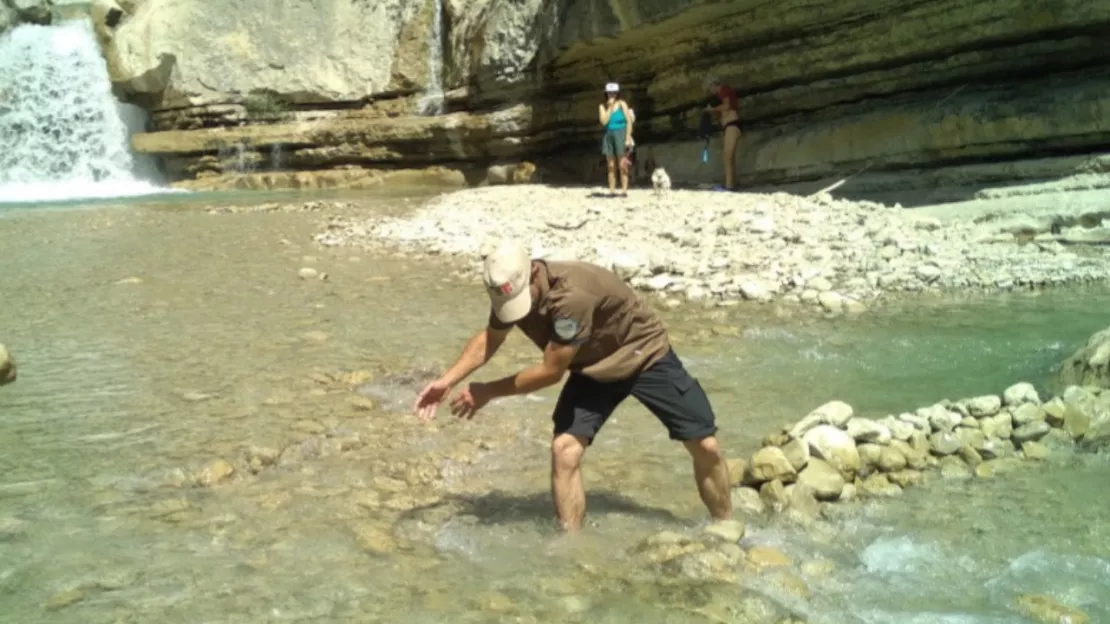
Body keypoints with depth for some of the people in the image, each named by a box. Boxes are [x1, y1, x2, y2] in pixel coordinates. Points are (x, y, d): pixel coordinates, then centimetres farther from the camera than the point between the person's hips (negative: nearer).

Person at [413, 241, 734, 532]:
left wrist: (488, 391, -22)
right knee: (564, 449, -13)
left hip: (644, 354, -6)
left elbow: (551, 371, -31)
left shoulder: (571, 296, -41)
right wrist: (446, 381, -7)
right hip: (595, 366, 6)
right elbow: (488, 339, 3)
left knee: (705, 445, -4)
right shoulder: (512, 290, -17)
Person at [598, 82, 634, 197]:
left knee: (622, 165, -6)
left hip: (620, 134, -4)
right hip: (608, 135, 4)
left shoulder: (621, 104, -2)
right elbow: (604, 121, -6)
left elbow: (629, 121, -5)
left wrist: (628, 138, -13)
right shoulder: (602, 106, 6)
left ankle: (624, 190, -6)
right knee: (611, 166, 4)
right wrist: (610, 107, -7)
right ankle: (612, 191, 6)